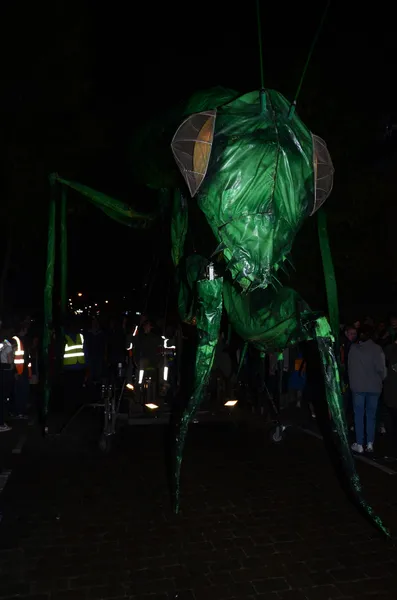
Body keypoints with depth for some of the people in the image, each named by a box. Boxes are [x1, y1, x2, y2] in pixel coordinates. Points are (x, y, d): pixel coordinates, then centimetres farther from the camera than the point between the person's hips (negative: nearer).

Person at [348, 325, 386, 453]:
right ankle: (370, 444, 12)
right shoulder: (376, 348, -8)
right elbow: (381, 368, -9)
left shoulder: (353, 348, -3)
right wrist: (380, 379, 10)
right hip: (374, 387, 0)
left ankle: (359, 445, 8)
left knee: (359, 415, 6)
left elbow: (350, 366, -1)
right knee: (371, 415, 10)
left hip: (358, 386, 0)